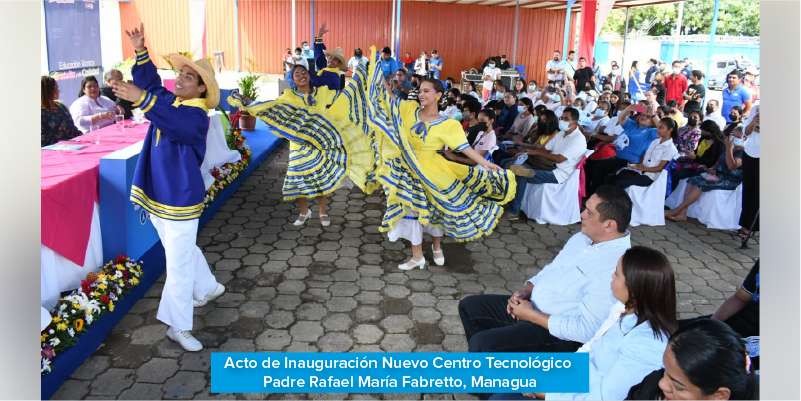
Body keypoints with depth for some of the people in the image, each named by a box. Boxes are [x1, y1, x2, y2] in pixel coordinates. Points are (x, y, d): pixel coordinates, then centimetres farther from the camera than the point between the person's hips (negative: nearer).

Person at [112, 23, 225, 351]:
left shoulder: (197, 116, -19)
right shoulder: (168, 100, 7)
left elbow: (175, 123, -38)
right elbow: (150, 81, 12)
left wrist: (142, 99, -49)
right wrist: (141, 51, -4)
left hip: (180, 200, -8)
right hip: (156, 194, 9)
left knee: (178, 263, -3)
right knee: (185, 252, 24)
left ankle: (179, 327, 8)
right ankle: (209, 288, 45)